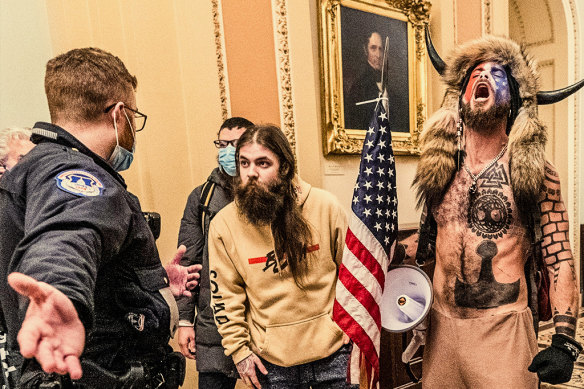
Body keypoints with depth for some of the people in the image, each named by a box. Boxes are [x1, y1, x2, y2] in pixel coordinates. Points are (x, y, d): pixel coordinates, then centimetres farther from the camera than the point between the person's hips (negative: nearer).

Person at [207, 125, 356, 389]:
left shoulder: (325, 206, -11)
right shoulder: (224, 224, -9)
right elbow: (225, 295, -2)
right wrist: (238, 349, -2)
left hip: (332, 349, 0)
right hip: (271, 359, 1)